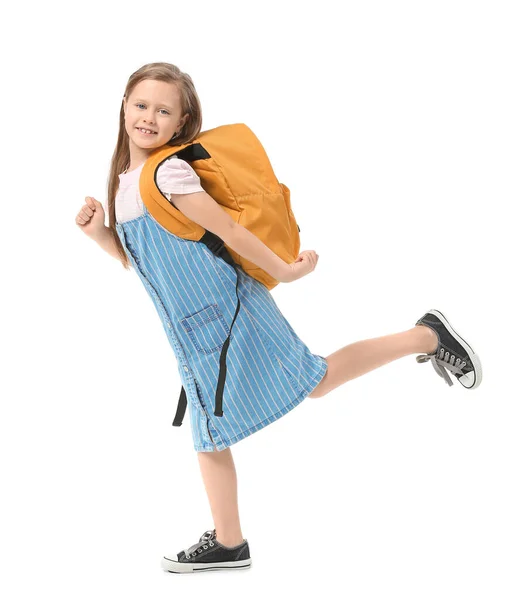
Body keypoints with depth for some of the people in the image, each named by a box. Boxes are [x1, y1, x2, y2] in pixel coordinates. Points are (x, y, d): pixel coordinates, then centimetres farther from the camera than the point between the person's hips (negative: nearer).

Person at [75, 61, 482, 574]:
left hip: (227, 312, -8)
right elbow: (136, 260, 16)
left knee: (317, 381, 0)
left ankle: (426, 337, 14)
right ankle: (227, 544, 25)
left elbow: (228, 230, -15)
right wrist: (99, 232, 0)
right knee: (209, 436, 13)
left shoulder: (169, 172, -18)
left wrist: (283, 271, -10)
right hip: (192, 333, 8)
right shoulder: (124, 180, 10)